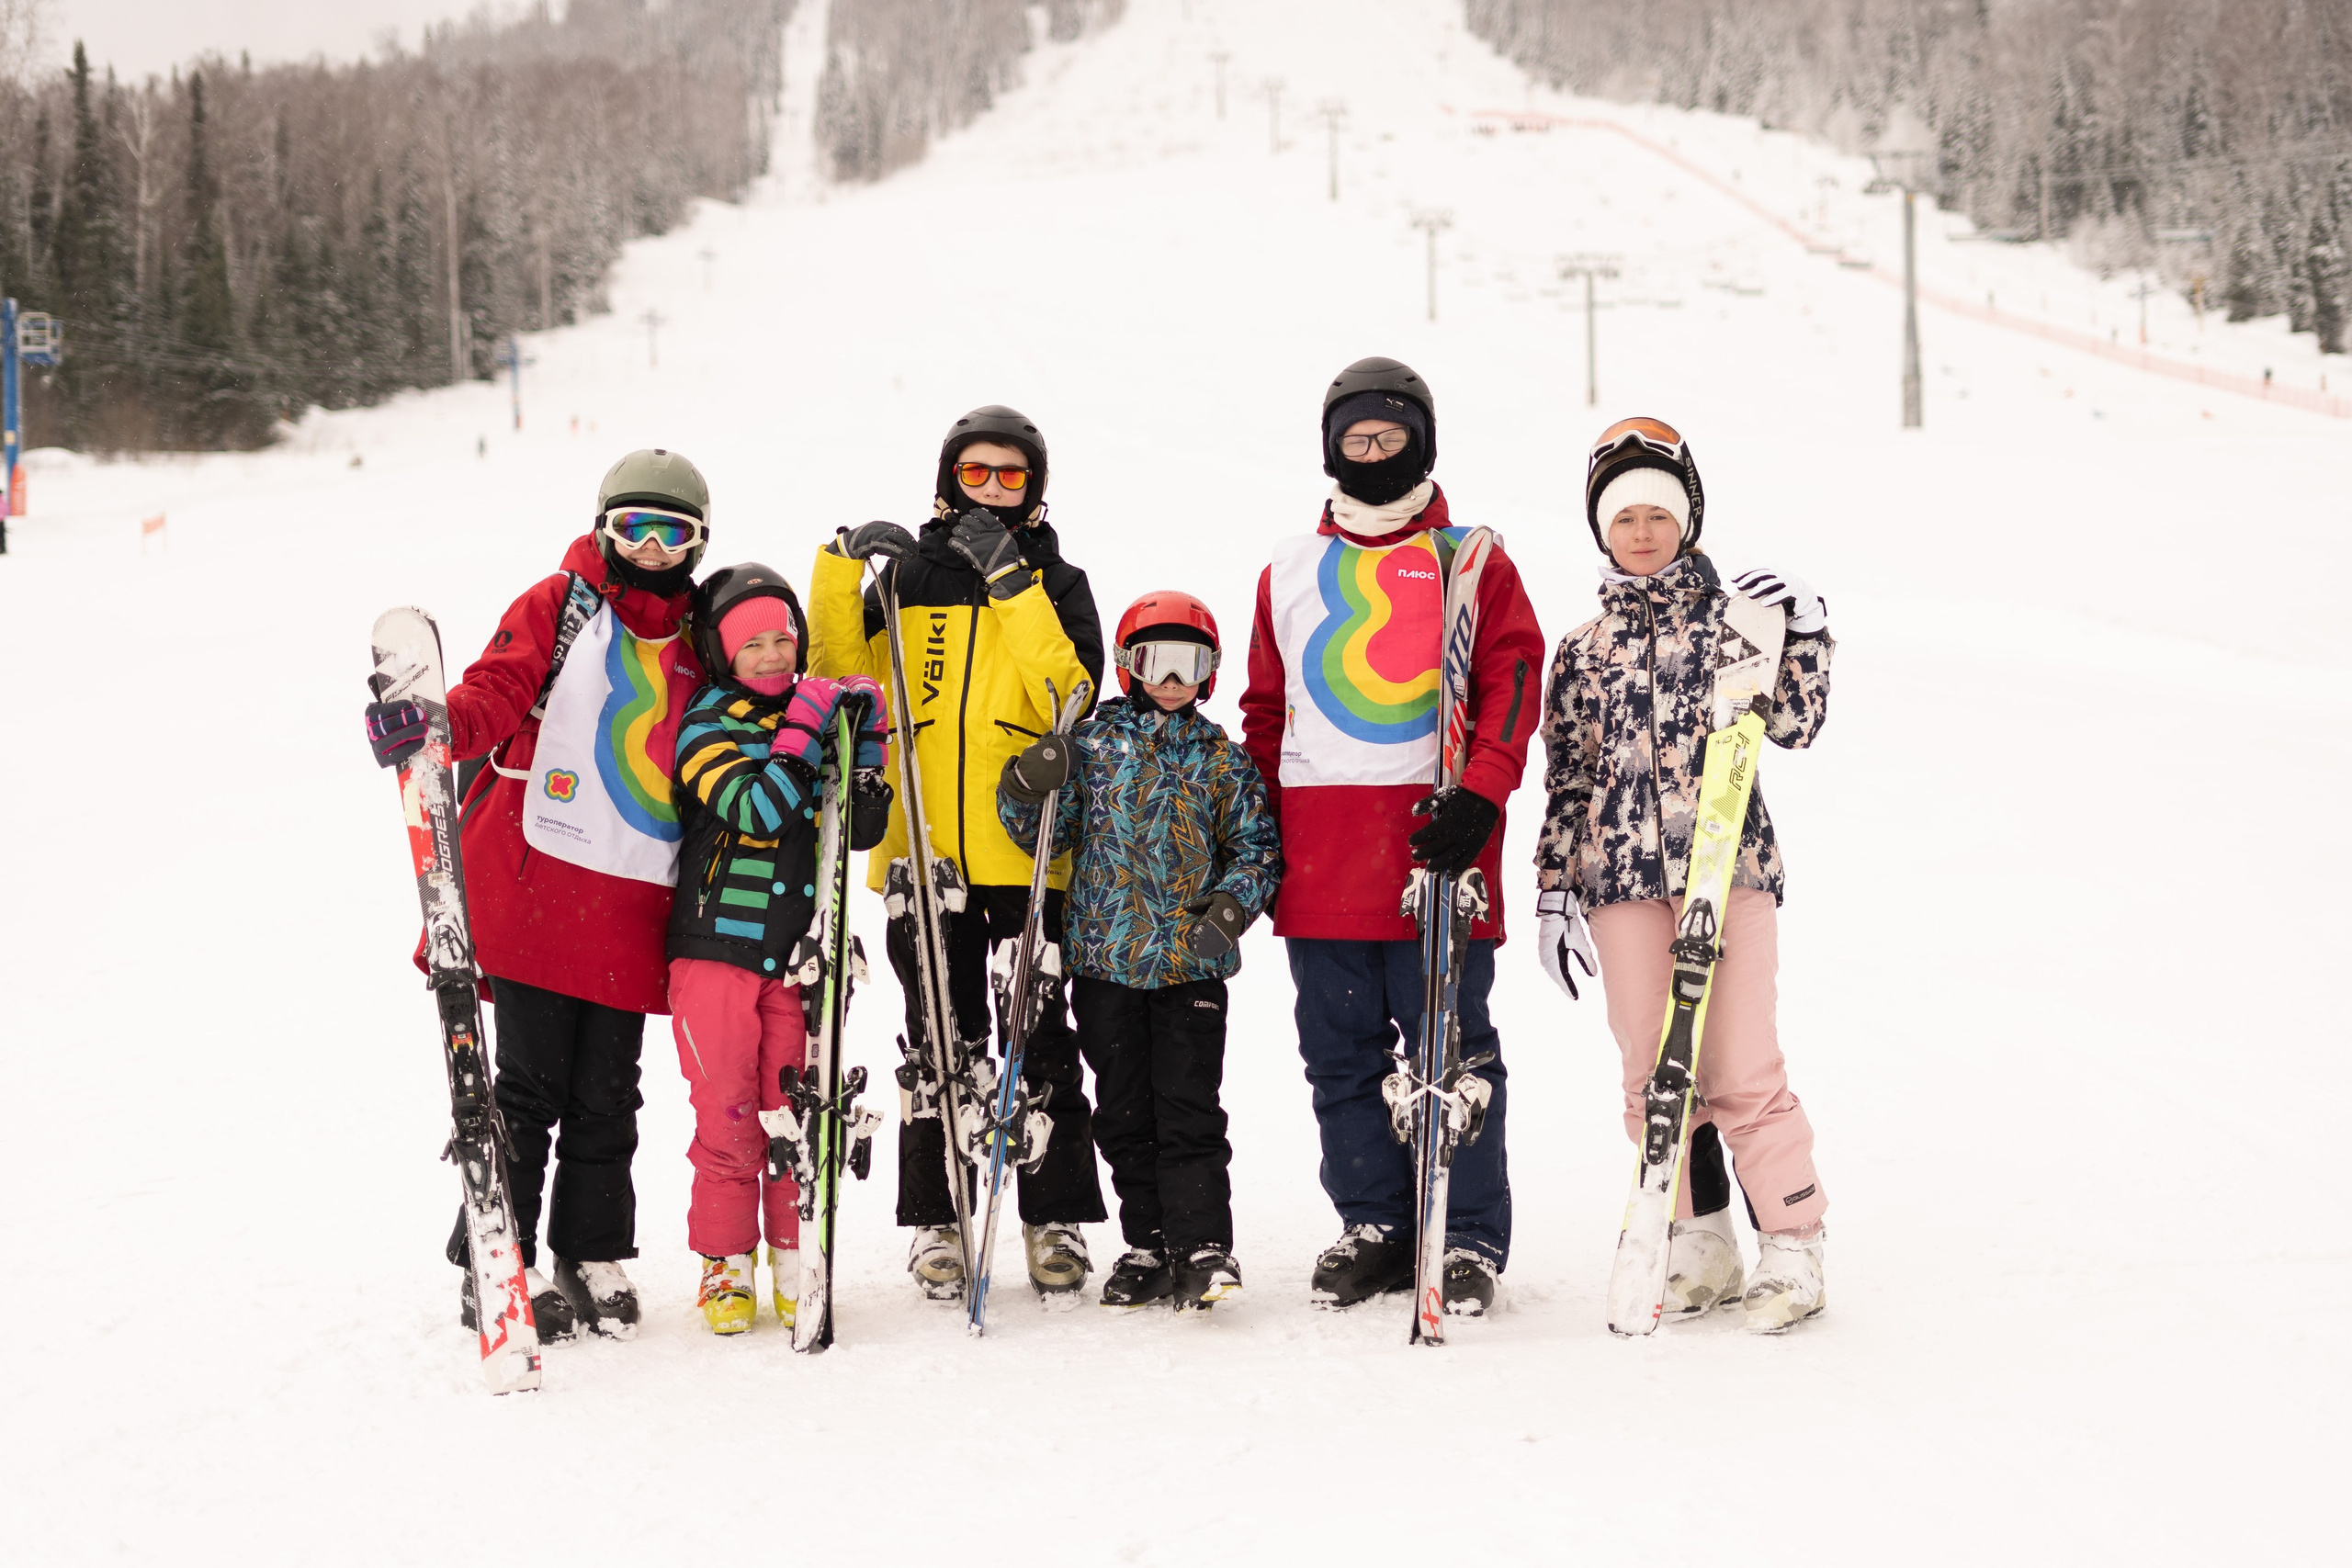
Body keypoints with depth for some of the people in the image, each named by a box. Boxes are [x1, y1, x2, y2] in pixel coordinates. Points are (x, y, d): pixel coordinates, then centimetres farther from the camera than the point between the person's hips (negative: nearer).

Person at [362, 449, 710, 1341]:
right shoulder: (556, 608, 5)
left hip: (636, 908, 4)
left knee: (605, 1097, 8)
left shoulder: (699, 646, 18)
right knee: (530, 1086, -4)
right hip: (538, 885, -4)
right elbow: (496, 696, -7)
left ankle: (593, 1261, 20)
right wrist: (430, 727, -28)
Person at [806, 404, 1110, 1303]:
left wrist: (1013, 584, -14)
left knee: (1041, 1040, 1)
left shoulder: (1057, 585, 9)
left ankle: (1057, 1222, 8)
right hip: (925, 851, 1)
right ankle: (936, 1222, 11)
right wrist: (843, 568, -8)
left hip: (1028, 852, -1)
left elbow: (1072, 695, -9)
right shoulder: (905, 575, 12)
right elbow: (843, 680, 2)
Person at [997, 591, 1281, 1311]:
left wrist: (1232, 906, -10)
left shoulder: (1223, 760, 5)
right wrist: (1027, 790, -15)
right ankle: (1149, 1245, 16)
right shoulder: (1091, 745, 5)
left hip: (1190, 963, -2)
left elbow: (1257, 849, 8)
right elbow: (1043, 832, 5)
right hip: (1104, 959, 2)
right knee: (1124, 1113, 8)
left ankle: (1202, 1247, -6)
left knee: (1189, 1110, -7)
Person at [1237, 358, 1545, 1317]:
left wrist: (1479, 795, -17)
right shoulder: (1290, 571, 17)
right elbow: (1265, 709, 19)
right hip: (1321, 854, 4)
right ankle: (1372, 1229, 14)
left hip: (1434, 831, -3)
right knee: (1341, 1051, 5)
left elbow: (1513, 683, -2)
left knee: (1451, 1050, -3)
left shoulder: (1469, 562, 7)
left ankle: (1469, 1240, 4)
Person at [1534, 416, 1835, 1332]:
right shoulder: (1583, 652, 14)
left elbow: (1794, 724, 4)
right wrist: (1555, 893, 9)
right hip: (1621, 878, 3)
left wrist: (1804, 633, -8)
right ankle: (1701, 1250, 15)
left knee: (1741, 1072, -8)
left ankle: (1792, 1252, 2)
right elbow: (1567, 779, 14)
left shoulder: (1733, 619, 9)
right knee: (1652, 1074, 4)